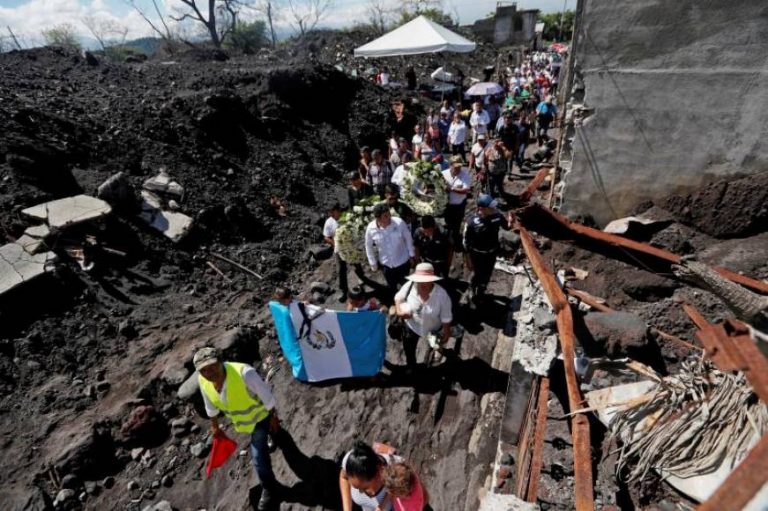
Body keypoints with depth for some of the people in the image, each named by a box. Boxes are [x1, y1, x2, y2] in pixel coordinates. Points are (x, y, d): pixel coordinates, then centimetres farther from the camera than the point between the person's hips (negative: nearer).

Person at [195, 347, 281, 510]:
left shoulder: (244, 373, -43)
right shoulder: (202, 381, -23)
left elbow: (266, 396, -28)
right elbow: (211, 406, -2)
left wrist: (273, 417, -16)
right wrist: (214, 426, 10)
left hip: (259, 415, -6)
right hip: (241, 419, 6)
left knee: (258, 455, -3)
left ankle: (269, 488, 24)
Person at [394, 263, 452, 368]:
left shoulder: (442, 295, -36)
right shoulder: (410, 286, -31)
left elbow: (446, 318, -21)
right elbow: (398, 297, -9)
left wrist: (446, 334, -9)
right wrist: (399, 311, -26)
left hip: (434, 328, -2)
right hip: (411, 326, 2)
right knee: (409, 349, 26)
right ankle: (411, 368, 59)